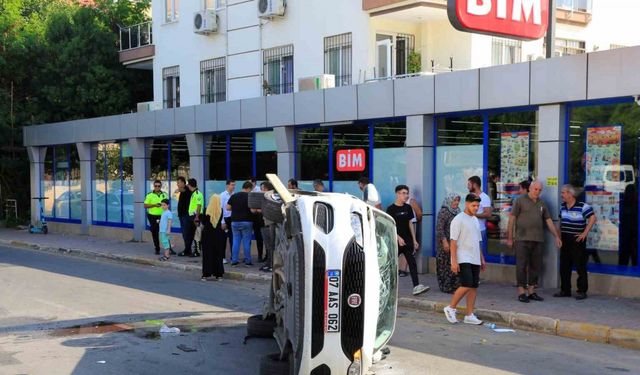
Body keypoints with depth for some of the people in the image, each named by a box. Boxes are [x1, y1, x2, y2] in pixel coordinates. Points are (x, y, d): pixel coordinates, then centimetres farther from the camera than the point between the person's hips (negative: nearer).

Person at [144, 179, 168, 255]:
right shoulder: (150, 195, -1)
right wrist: (154, 205, -17)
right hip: (153, 216, -1)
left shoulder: (164, 195, 8)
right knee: (155, 233, 5)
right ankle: (157, 249, 16)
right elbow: (145, 206, -4)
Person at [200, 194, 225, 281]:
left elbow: (203, 222, 0)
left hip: (207, 234, -1)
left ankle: (206, 274, 4)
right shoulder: (220, 210, -8)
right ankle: (218, 274, 11)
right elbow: (221, 221, 5)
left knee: (207, 254, 6)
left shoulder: (206, 210, -9)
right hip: (218, 234, 1)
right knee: (218, 254, 9)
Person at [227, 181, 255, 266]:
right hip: (246, 221, -4)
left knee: (236, 241, 8)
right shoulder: (249, 196, -8)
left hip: (235, 221, 4)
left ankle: (234, 261, 7)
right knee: (246, 241, 3)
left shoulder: (234, 196, 5)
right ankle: (247, 261, 6)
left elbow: (228, 207, 3)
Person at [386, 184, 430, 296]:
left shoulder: (408, 208, 9)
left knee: (412, 262, -7)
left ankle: (416, 286, -13)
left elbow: (410, 224, 13)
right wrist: (398, 238, -19)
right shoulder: (391, 209, -6)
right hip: (396, 241, -4)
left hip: (408, 241, 4)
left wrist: (414, 240, 10)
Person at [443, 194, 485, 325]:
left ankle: (469, 315, 10)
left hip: (475, 260, 8)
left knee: (474, 286, 4)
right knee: (466, 285, -15)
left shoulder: (476, 220, 16)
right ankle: (451, 308, 2)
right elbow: (453, 242, -12)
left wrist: (482, 259, 19)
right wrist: (454, 261, -17)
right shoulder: (458, 219, -8)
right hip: (463, 259, -8)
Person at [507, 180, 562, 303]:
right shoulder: (520, 201, 0)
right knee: (522, 266, -3)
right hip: (523, 239, -5)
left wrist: (557, 236, 12)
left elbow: (549, 221, 18)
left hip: (538, 240, 5)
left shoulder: (542, 204, 15)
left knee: (535, 266, 8)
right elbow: (512, 219, -2)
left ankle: (531, 291, 17)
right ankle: (521, 292, 1)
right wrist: (509, 237, -6)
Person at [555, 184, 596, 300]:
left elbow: (592, 218, -15)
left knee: (580, 266, -3)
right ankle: (565, 290, 20)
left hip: (577, 240, -7)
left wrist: (585, 233, -16)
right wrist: (559, 233, 14)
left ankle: (582, 291, 4)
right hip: (565, 240, 8)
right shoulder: (562, 206, 10)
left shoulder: (582, 206, -13)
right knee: (564, 266, 11)